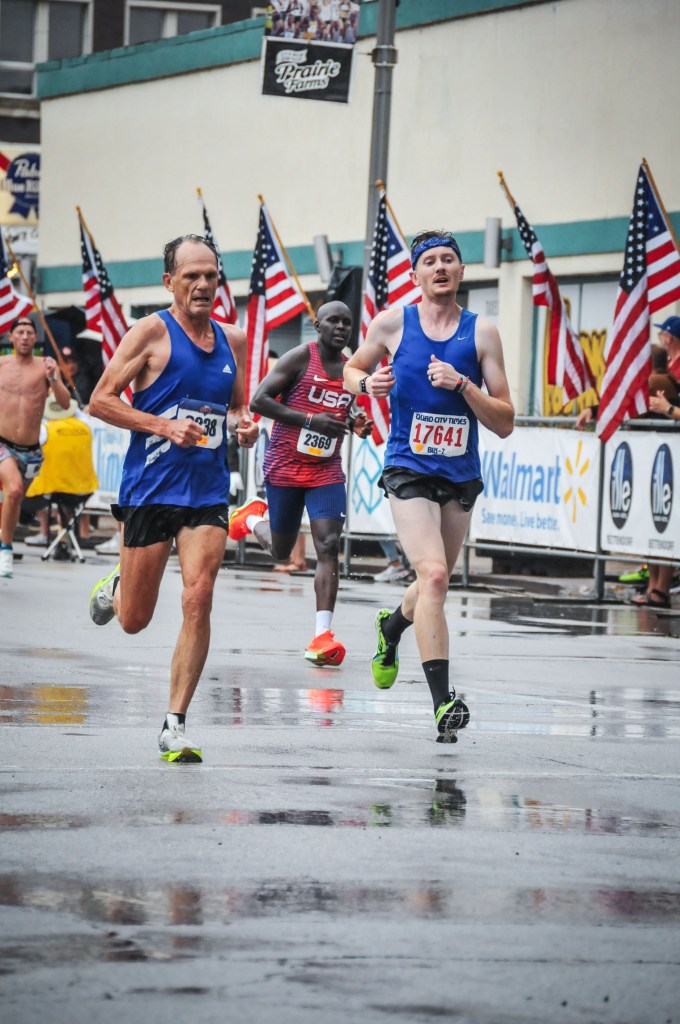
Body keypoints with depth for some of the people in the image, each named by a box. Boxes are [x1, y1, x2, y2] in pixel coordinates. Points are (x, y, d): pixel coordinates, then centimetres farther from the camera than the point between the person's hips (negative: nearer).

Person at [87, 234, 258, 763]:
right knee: (135, 619, 5)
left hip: (208, 491, 3)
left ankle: (175, 726, -6)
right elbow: (100, 400, -7)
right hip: (150, 488, -3)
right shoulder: (152, 332, -6)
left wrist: (244, 424, 2)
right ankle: (115, 588, 44)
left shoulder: (234, 340, 10)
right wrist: (165, 426, -17)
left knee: (198, 601, -14)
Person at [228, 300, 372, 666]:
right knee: (280, 551, 9)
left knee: (328, 546, -13)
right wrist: (310, 420, -22)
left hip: (327, 471, 4)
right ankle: (252, 518, 45)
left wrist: (354, 425, 2)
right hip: (284, 467, -4)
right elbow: (258, 401, -14)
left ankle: (322, 636, -18)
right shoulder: (299, 358, -9)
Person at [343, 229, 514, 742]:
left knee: (435, 584, 19)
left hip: (462, 475, 3)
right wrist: (366, 383, -6)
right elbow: (354, 369, 17)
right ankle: (443, 701, -22)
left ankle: (391, 626, 54)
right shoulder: (392, 323, -2)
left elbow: (505, 423, -3)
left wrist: (463, 385, -18)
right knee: (433, 576, -22)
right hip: (410, 471, -3)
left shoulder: (482, 332, -2)